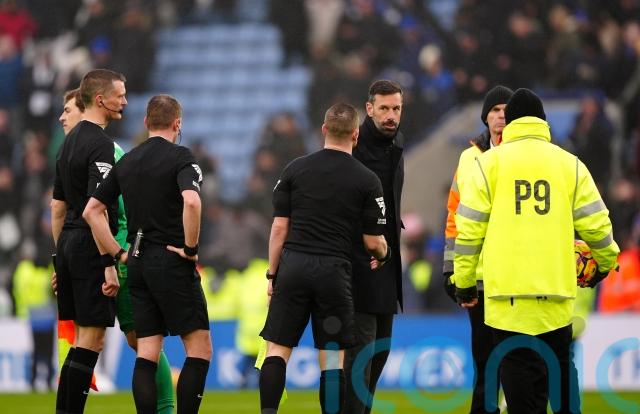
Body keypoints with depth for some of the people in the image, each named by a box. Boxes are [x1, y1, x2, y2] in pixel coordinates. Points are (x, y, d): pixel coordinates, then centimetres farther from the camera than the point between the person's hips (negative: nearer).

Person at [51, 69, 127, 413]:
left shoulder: (70, 141, 16)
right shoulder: (100, 144, -13)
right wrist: (109, 265, -20)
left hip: (68, 244, 9)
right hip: (90, 246, -9)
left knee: (82, 338, 13)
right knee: (92, 340, -6)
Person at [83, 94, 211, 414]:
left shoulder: (126, 162, 12)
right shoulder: (179, 157, -7)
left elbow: (91, 211, 12)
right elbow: (191, 201, -26)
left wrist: (115, 254, 13)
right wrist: (191, 248, -15)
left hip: (137, 264, 6)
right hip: (172, 263, -6)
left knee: (146, 353, 5)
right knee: (199, 349, -2)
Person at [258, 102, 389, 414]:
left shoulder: (296, 169, 4)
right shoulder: (367, 180, 0)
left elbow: (279, 227, 4)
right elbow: (373, 241, 3)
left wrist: (272, 273, 12)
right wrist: (382, 256, 26)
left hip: (293, 266, 1)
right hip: (334, 271, -1)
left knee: (277, 350, 3)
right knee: (332, 358, 5)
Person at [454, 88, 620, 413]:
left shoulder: (489, 163, 3)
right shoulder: (570, 164, 9)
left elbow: (469, 227, 0)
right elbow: (594, 223, 9)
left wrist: (464, 281, 9)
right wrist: (606, 261, 28)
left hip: (507, 291, -2)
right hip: (557, 290, 2)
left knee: (519, 376, -2)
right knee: (559, 370, 15)